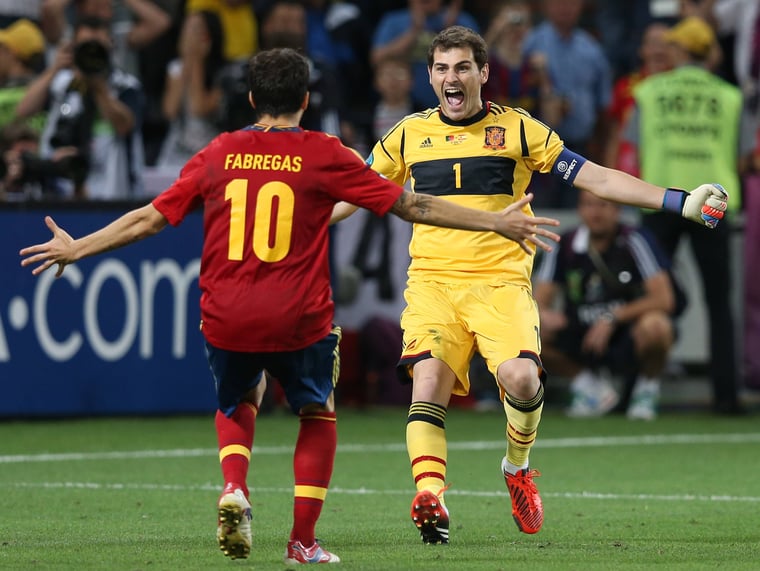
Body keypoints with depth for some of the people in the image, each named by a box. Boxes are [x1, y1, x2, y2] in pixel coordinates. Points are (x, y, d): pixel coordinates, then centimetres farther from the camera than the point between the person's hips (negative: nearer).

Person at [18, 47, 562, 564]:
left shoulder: (219, 154, 5)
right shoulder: (324, 155, -2)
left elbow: (150, 217, 8)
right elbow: (411, 205, 0)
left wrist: (75, 249, 21)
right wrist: (497, 223, 7)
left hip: (227, 318, 2)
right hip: (299, 322, -2)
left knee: (238, 405, 28)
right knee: (319, 415, 21)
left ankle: (234, 490, 0)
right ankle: (303, 541, 12)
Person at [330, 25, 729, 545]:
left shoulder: (518, 130, 8)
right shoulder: (409, 136, 13)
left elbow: (596, 178, 7)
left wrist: (680, 202, 0)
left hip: (501, 282, -1)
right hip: (432, 282, 1)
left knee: (521, 378, -24)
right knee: (428, 380, -22)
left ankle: (518, 467, 5)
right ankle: (430, 498, -31)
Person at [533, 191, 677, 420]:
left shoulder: (634, 241, -12)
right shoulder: (564, 246, -2)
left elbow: (664, 300, -19)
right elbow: (539, 300, -1)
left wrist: (613, 317, -26)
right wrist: (544, 314, -26)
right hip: (582, 337, 3)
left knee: (654, 325, -37)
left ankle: (647, 388, -4)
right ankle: (588, 382, 3)